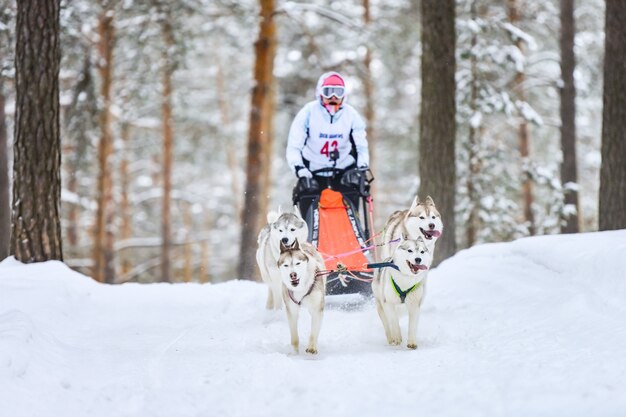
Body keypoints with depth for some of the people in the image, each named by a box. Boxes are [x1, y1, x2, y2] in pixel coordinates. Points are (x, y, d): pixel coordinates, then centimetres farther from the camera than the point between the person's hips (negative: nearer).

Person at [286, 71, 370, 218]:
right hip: (313, 172, -2)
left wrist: (362, 168, -16)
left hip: (344, 172, 2)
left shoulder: (351, 115, -6)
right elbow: (293, 148, -14)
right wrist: (300, 170, -28)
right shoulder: (308, 113, -14)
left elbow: (361, 146, 2)